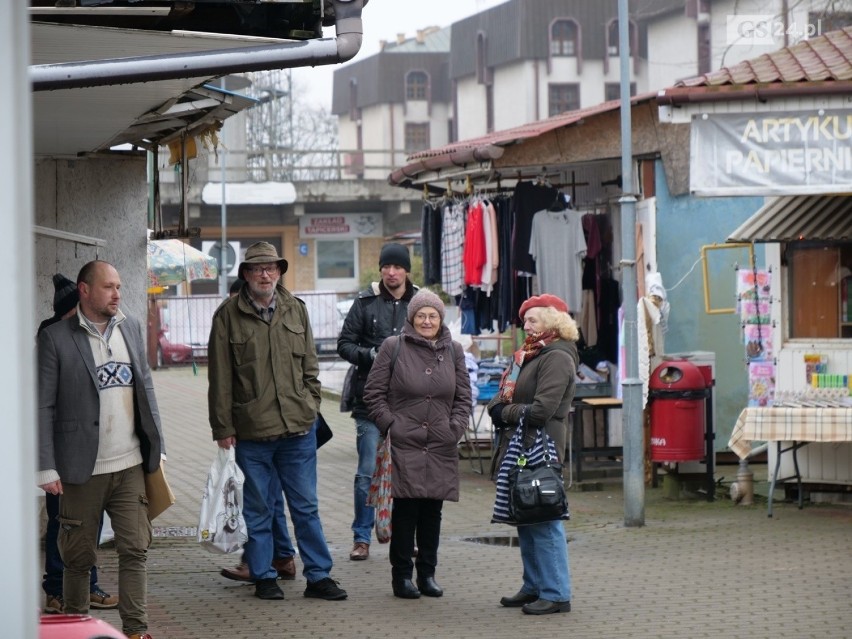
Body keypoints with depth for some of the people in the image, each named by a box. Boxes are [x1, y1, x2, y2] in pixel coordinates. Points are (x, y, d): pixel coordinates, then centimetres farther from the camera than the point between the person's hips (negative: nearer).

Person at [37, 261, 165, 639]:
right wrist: (46, 469, -10)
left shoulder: (131, 328, 9)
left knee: (135, 550, 0)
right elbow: (43, 407, -7)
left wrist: (156, 447, 11)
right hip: (82, 470, -4)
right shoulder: (56, 338, -6)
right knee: (79, 557, 6)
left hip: (129, 466, 4)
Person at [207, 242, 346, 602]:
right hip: (251, 431, -2)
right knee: (257, 509, 7)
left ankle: (318, 575, 13)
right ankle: (263, 576, 16)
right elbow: (220, 378, -2)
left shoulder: (295, 310, 8)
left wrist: (311, 406, 6)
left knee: (305, 505, 7)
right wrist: (223, 428, -4)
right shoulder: (228, 315, -2)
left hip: (298, 426, 2)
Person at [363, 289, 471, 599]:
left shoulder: (453, 350, 11)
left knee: (432, 512, 6)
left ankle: (427, 573, 16)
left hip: (441, 447, 3)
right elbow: (373, 392, 2)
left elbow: (463, 396, 15)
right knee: (405, 510, -6)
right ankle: (401, 575, 3)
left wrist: (455, 427, 2)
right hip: (404, 445, -3)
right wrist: (389, 424, -7)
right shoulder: (393, 347, 0)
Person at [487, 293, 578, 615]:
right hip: (519, 447, 10)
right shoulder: (528, 355, 19)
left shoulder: (557, 359, -11)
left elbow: (541, 410, -19)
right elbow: (498, 401, 21)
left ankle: (556, 594, -6)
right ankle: (534, 587, 21)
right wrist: (498, 407, -2)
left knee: (544, 523, -8)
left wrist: (505, 412, -5)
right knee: (525, 520, 13)